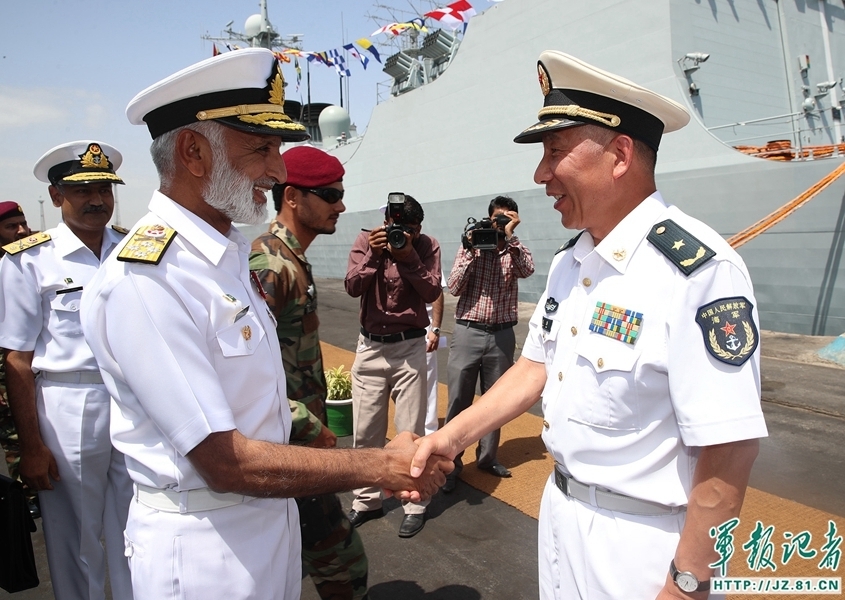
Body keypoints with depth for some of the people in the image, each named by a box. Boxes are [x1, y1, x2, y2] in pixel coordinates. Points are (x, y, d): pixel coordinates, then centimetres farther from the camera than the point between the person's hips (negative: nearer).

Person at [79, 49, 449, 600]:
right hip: (202, 540, -7)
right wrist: (383, 466, -20)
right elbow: (226, 462, -25)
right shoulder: (145, 279, -25)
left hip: (273, 513, 7)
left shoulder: (231, 253, 2)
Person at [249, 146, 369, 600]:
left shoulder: (293, 260, 11)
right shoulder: (269, 265, -20)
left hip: (295, 439, 10)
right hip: (288, 445, -10)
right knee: (341, 561, 1)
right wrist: (309, 429, -21)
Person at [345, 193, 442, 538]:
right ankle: (367, 501, 25)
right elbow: (352, 287, -11)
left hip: (409, 347, -2)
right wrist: (373, 255, -23)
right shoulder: (365, 242, -1)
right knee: (365, 431, 9)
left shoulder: (427, 247, -3)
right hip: (370, 346, 2)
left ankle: (415, 505, 15)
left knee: (411, 431, 1)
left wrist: (409, 257, -21)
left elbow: (432, 293, -13)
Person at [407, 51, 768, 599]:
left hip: (639, 541, -7)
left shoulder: (699, 269, -25)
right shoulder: (569, 262, 2)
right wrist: (452, 437, 2)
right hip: (560, 509, 8)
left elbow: (729, 450, -24)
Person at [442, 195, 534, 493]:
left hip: (501, 336, 2)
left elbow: (528, 270, -16)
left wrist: (510, 237, -16)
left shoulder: (514, 251, 7)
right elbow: (454, 287, -6)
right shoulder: (470, 246, 3)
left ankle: (487, 457, 28)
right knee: (459, 401, 1)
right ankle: (451, 462, 11)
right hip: (468, 332, -2)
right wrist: (471, 251, -12)